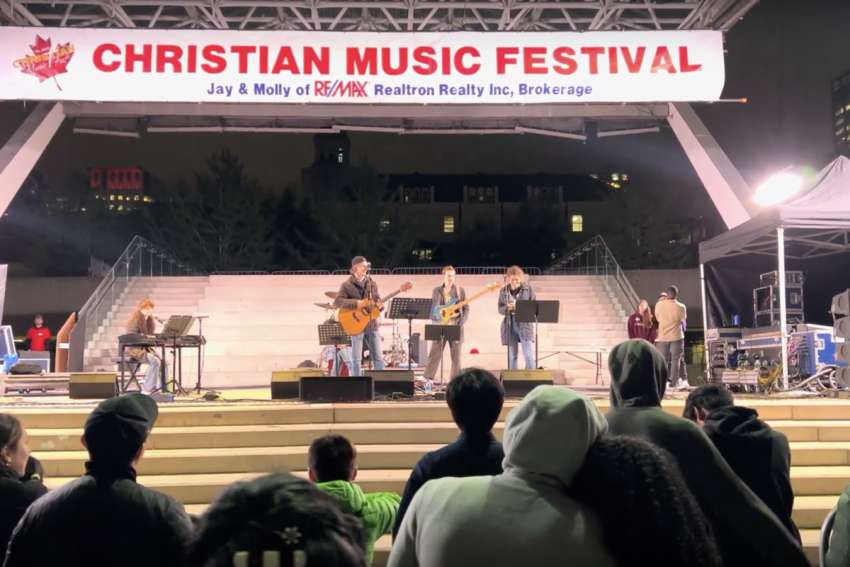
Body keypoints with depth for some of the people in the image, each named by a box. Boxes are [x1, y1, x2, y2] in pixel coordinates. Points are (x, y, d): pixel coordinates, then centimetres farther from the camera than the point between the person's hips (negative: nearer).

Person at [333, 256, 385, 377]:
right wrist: (356, 303, -24)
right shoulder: (347, 285, -5)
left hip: (371, 324, 4)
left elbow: (378, 300, 16)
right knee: (356, 359, 0)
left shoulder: (372, 283, 10)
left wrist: (379, 305, -8)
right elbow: (337, 302, -15)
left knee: (378, 357, 5)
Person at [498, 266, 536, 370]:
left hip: (525, 325, -2)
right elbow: (500, 309, 7)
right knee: (512, 357, 8)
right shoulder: (504, 291, 5)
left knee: (529, 355, -8)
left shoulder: (528, 289, -1)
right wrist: (507, 308, -15)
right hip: (509, 326, 2)